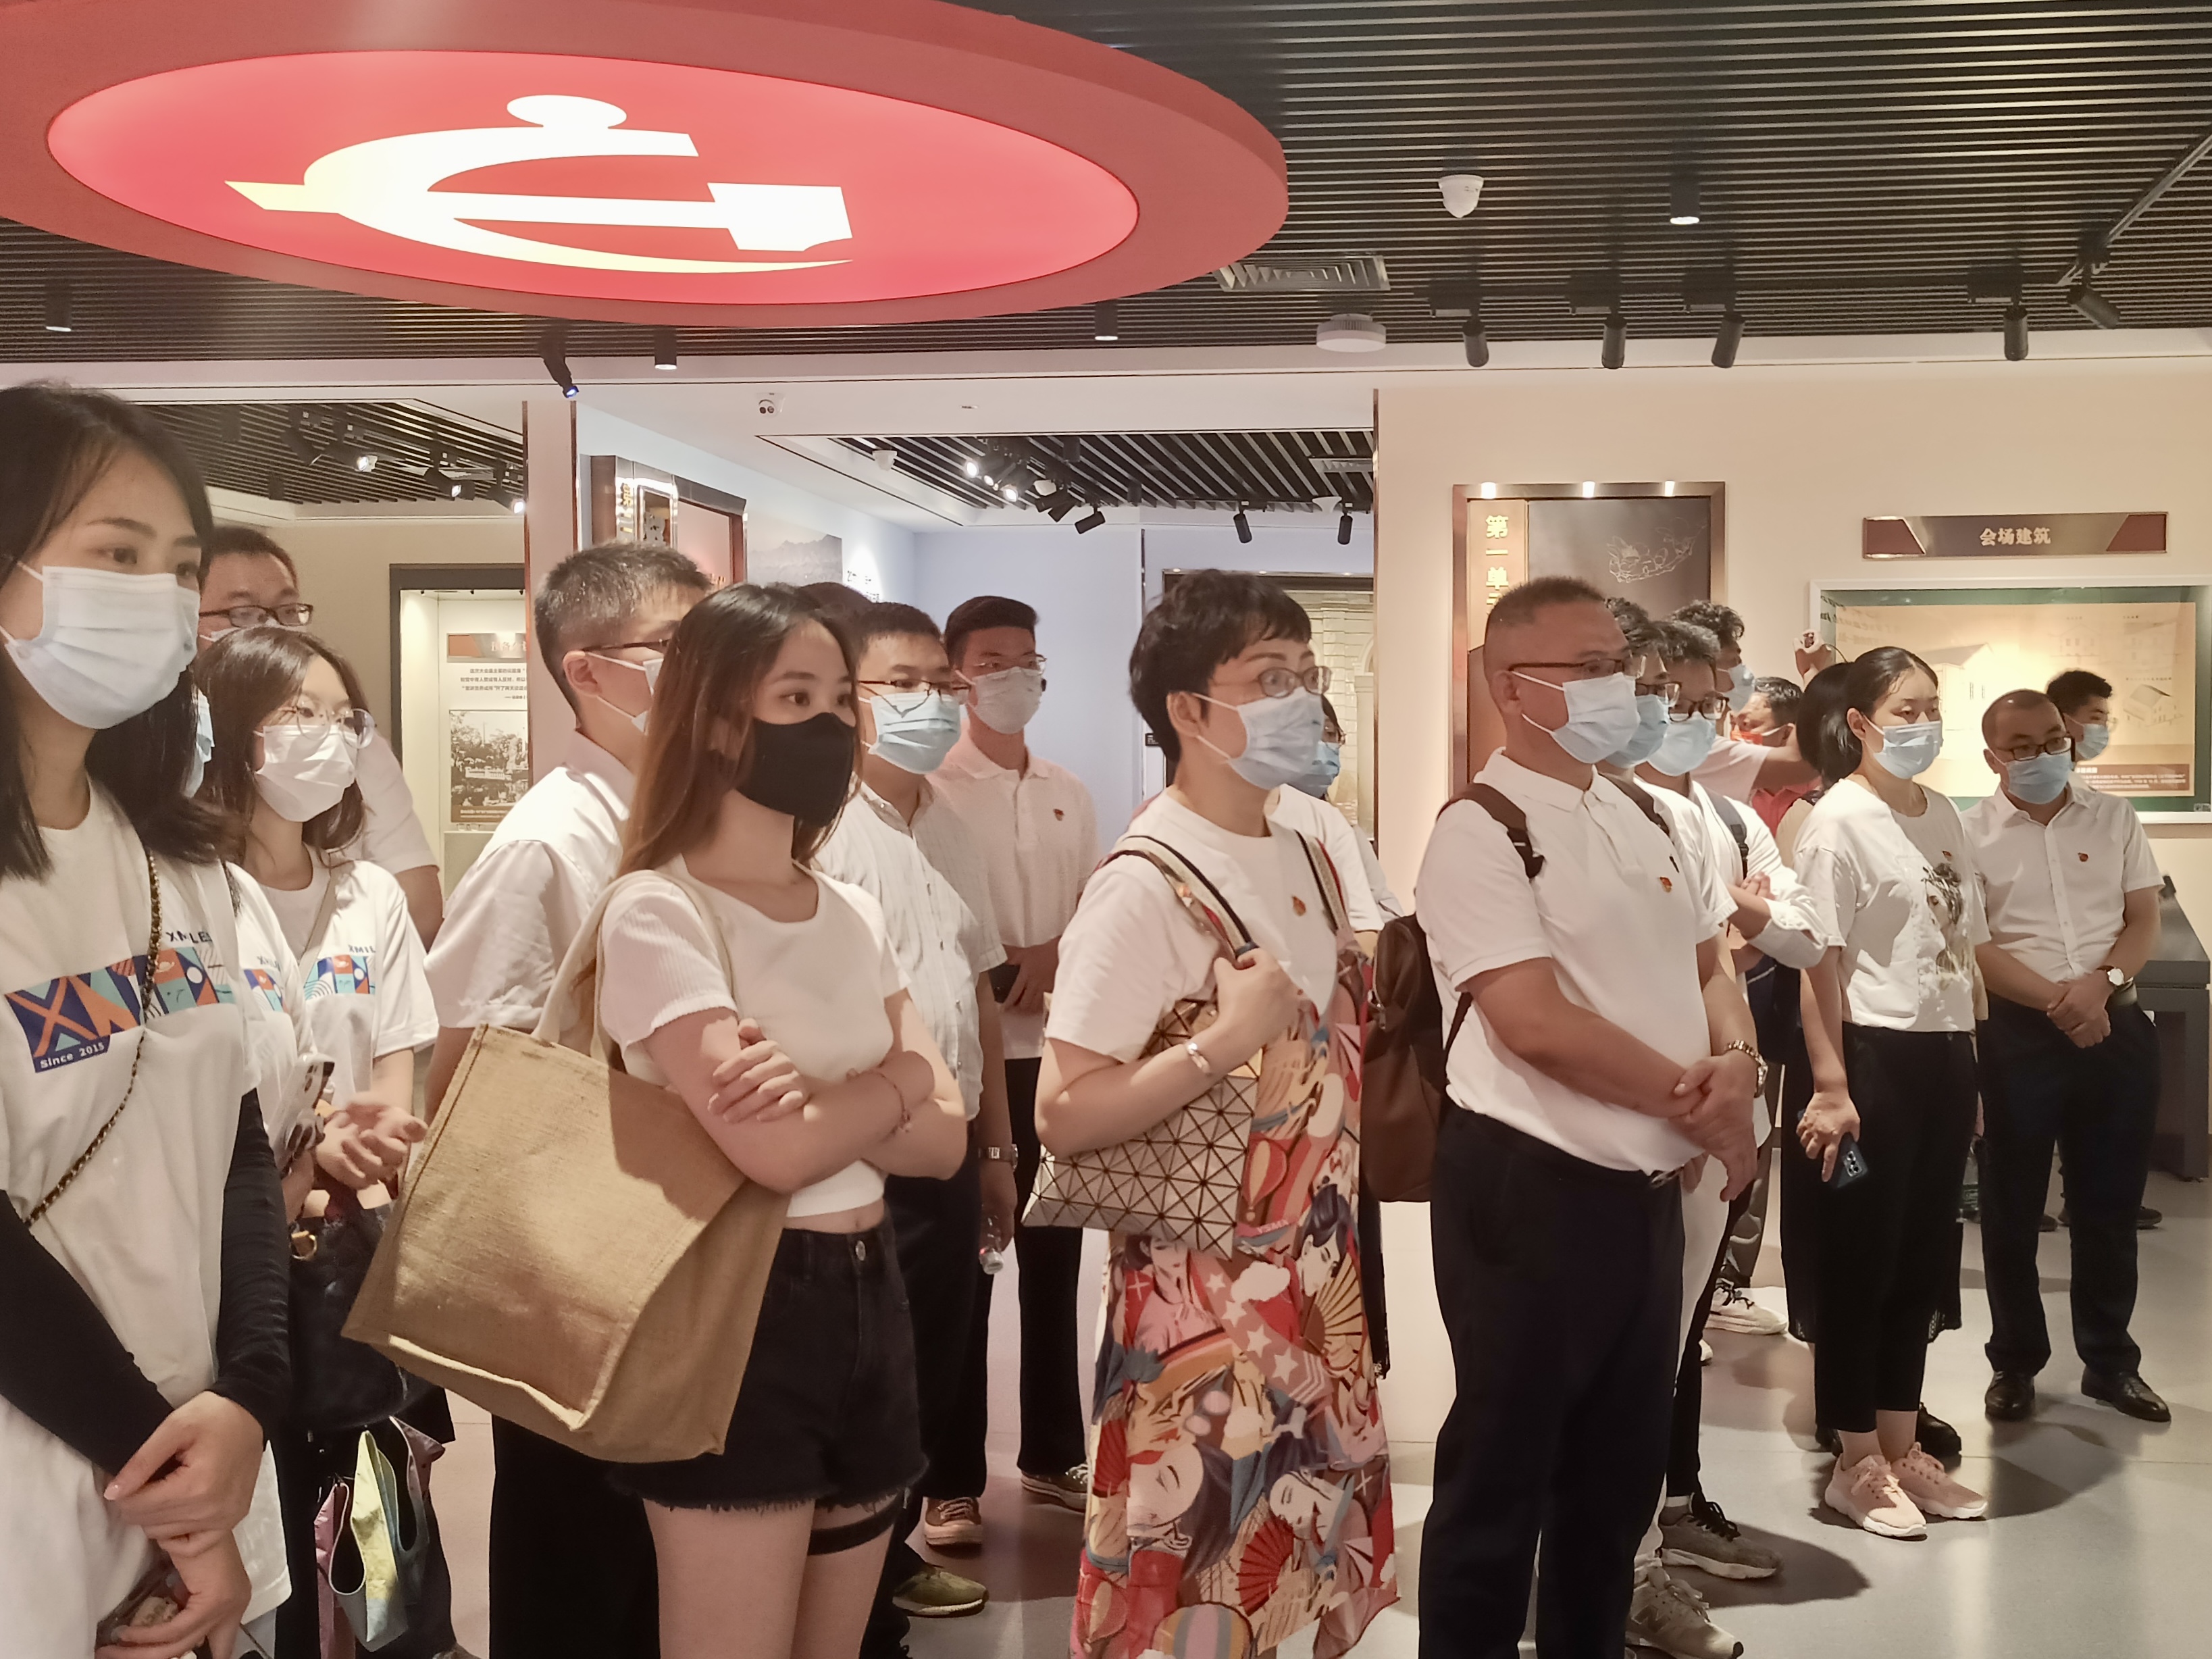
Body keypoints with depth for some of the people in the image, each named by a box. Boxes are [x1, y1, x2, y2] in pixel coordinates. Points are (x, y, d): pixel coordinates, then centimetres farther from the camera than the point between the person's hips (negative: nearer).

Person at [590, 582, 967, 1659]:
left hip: (868, 1303, 7)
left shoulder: (854, 914, 10)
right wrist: (896, 1082, -5)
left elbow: (944, 1138, 1)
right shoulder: (657, 911, -12)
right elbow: (773, 1150, -23)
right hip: (738, 1316, -7)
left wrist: (820, 1102, -18)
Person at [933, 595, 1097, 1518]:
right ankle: (950, 1477, 13)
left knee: (1054, 1262, 13)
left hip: (1056, 1055, 6)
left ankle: (1052, 1454, 27)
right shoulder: (930, 790, -7)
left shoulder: (1069, 796, 11)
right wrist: (1012, 968, -14)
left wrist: (1054, 956, -7)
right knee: (960, 1271, 2)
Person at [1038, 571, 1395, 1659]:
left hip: (1314, 1281, 8)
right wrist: (1221, 1043, -29)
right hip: (1206, 1298, -8)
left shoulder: (1303, 854, 7)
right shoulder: (1147, 884, -19)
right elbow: (1063, 1116, -23)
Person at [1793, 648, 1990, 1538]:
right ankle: (1857, 1464, 15)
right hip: (1875, 1057, -7)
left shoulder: (1944, 817, 11)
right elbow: (1821, 963, -13)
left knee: (1925, 1261, 14)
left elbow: (1964, 947, 15)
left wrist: (1968, 1066, 13)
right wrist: (1829, 1087, -17)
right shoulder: (1839, 820, -10)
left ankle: (1901, 1447, 27)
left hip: (1946, 1056, 7)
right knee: (1861, 1262, 3)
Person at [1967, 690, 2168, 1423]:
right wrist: (2058, 1000, -17)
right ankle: (2015, 1363, 19)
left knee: (2110, 1205, 11)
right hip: (2016, 1034, -2)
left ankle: (2110, 1362, 24)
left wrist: (2101, 983, -14)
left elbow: (2145, 920, 5)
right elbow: (1972, 945, -8)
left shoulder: (2115, 819, 8)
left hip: (2118, 1030, 3)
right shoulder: (1969, 833, -1)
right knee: (2012, 1209, 6)